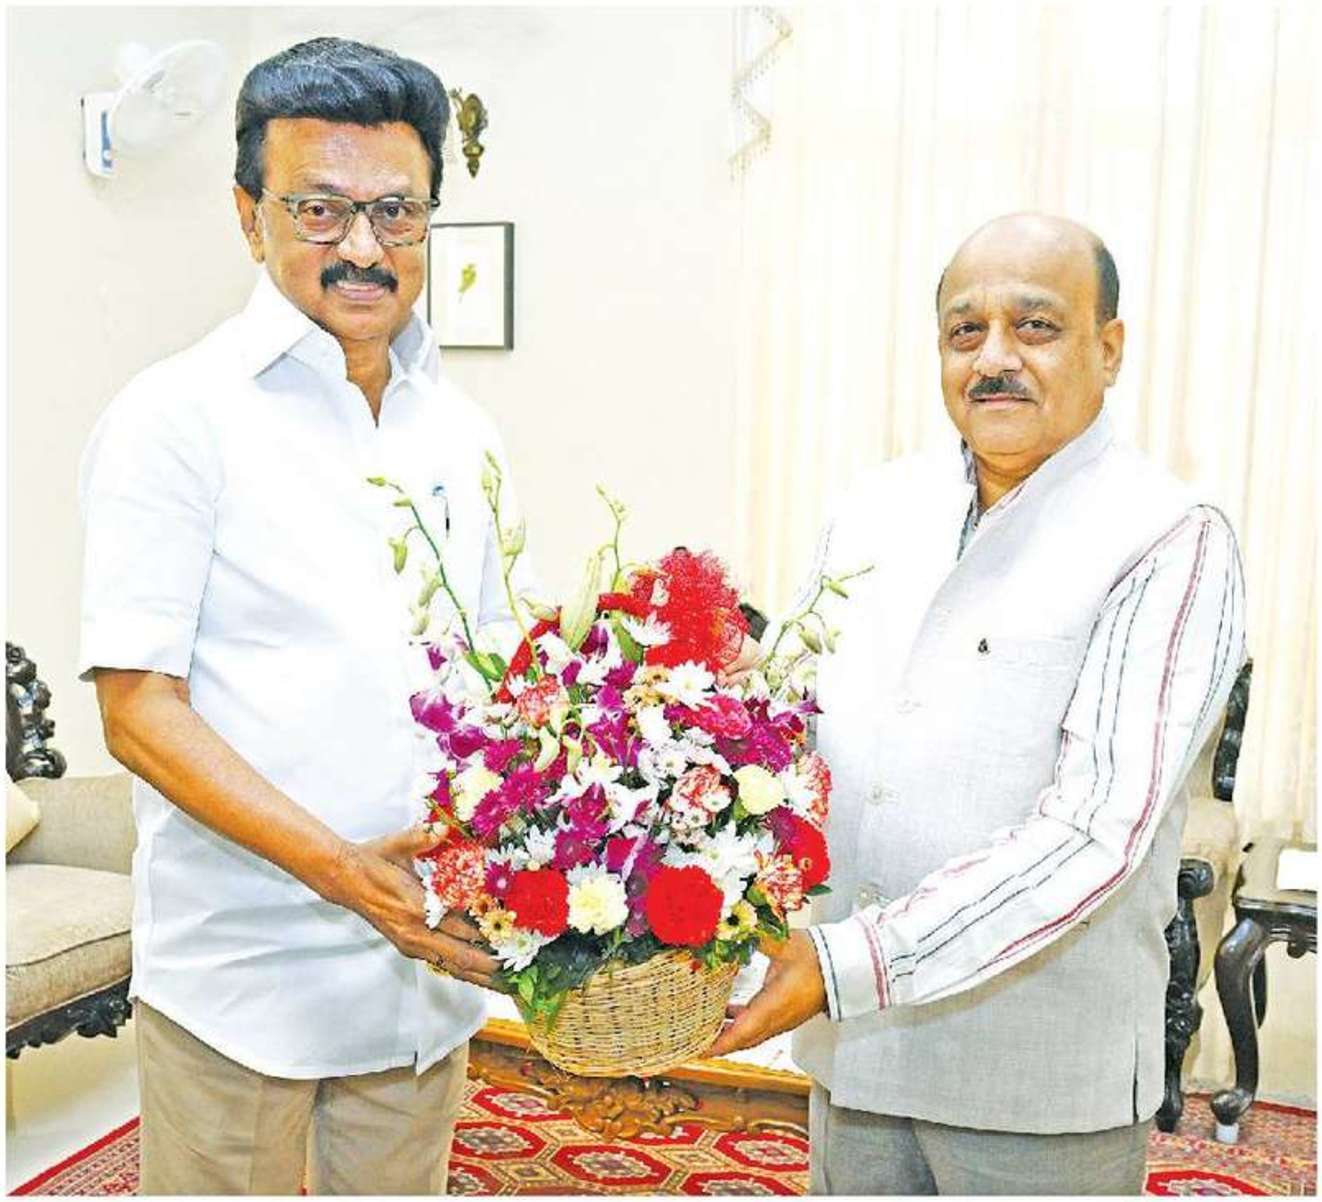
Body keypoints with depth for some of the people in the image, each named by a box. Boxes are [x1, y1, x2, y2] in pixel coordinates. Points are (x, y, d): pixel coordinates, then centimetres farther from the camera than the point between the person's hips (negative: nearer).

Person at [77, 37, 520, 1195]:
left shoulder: (462, 432, 8)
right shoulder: (176, 416, -9)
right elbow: (139, 709, -13)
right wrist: (339, 868, -23)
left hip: (426, 966, 5)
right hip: (241, 979, -5)